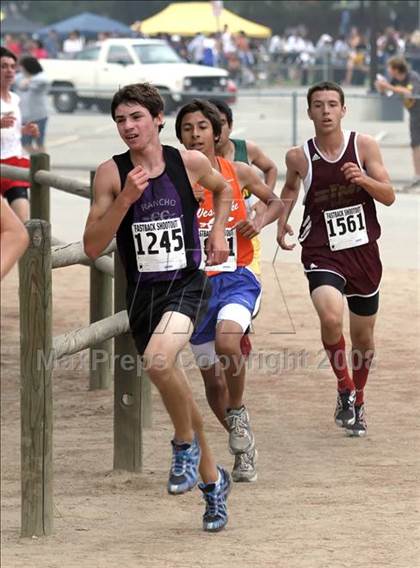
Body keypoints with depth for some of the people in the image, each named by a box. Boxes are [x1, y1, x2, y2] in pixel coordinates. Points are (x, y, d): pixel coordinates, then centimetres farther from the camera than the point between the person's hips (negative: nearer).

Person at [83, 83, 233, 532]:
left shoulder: (190, 163, -3)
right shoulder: (111, 173, -5)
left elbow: (221, 189, 22)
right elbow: (92, 246, -9)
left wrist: (218, 230, 6)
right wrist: (125, 199, -19)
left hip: (186, 284, -3)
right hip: (141, 292, 3)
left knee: (158, 360, -31)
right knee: (174, 391, 13)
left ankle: (186, 444, -5)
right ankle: (211, 478, 33)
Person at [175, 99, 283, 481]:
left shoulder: (238, 173, 1)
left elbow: (275, 202, 17)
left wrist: (261, 221, -3)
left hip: (237, 279, -1)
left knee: (227, 339, -32)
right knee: (213, 380, 7)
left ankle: (238, 412, -6)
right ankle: (244, 447, 30)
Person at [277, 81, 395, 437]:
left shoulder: (364, 146, -4)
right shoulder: (300, 157, -3)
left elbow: (389, 196, -6)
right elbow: (290, 188, 20)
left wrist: (364, 180, -24)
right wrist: (282, 223, 7)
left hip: (363, 251, 2)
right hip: (322, 252, -2)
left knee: (363, 337, 13)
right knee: (331, 318, -29)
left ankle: (358, 400, 38)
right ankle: (344, 387, -5)